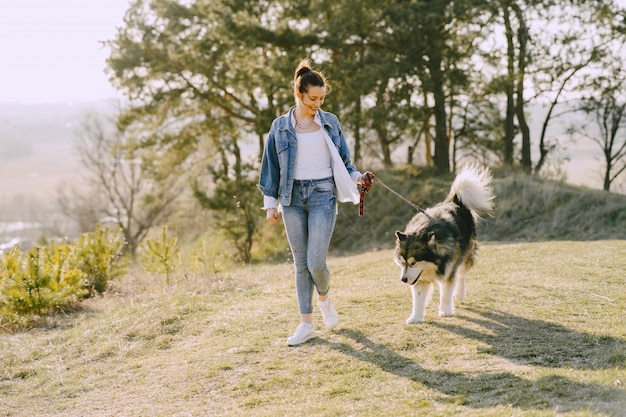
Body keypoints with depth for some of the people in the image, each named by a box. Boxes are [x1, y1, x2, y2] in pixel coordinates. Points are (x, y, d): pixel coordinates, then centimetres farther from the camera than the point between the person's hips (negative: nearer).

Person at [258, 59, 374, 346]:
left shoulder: (330, 123, 6)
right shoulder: (281, 126, 4)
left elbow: (342, 159, 14)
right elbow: (271, 166, 8)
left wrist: (357, 177, -5)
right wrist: (270, 203, 5)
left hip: (323, 195, -1)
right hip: (293, 197, 1)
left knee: (316, 262, -11)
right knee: (301, 263, 5)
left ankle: (324, 298, 22)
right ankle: (306, 324, 12)